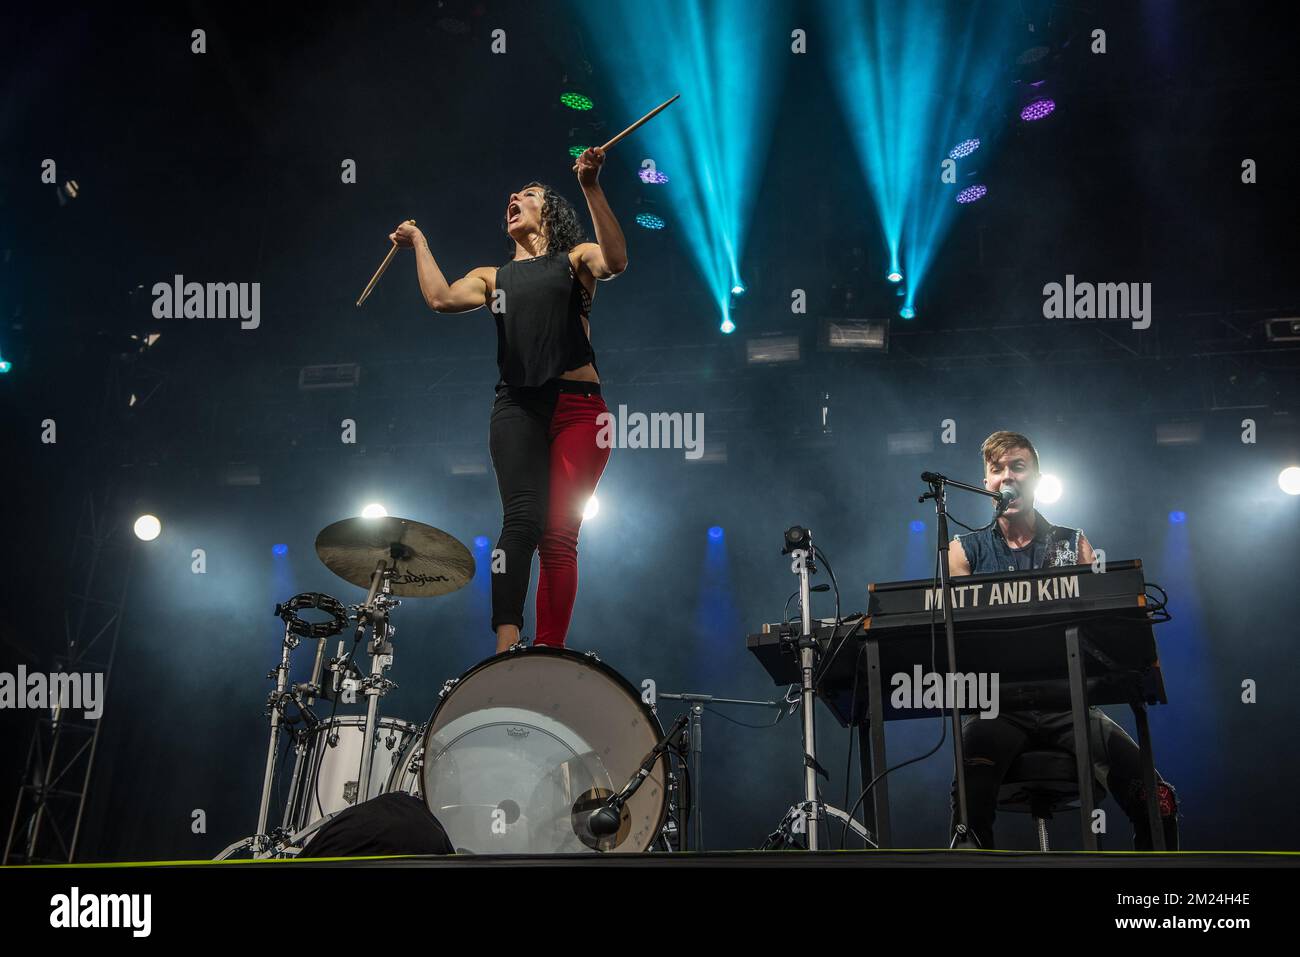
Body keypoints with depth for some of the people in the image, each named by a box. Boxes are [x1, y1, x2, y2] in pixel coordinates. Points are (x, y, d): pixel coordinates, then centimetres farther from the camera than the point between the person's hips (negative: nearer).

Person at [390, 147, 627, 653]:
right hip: (517, 407, 2)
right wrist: (419, 243, 16)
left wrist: (592, 188, -17)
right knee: (521, 521, -19)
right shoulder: (493, 278, 23)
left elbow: (615, 262, -10)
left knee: (559, 536, -7)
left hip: (577, 405, -2)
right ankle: (506, 649, -30)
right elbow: (441, 298, 5)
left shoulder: (574, 259, 14)